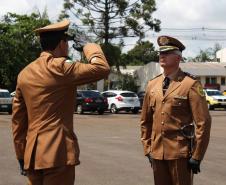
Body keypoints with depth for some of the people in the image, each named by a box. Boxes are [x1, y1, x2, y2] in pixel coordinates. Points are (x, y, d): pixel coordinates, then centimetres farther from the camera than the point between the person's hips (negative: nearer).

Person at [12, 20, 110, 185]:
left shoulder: (25, 73, 11)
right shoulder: (60, 67, -12)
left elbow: (18, 119, 13)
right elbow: (102, 69, -15)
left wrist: (21, 155, 19)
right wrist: (92, 50, 6)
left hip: (32, 154, 7)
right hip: (58, 152, -7)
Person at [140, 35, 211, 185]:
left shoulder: (190, 85, -7)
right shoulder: (152, 85, 9)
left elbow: (203, 122, -10)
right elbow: (145, 121, 15)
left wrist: (197, 156, -11)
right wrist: (147, 149, 12)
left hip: (180, 153, -5)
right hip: (157, 153, 5)